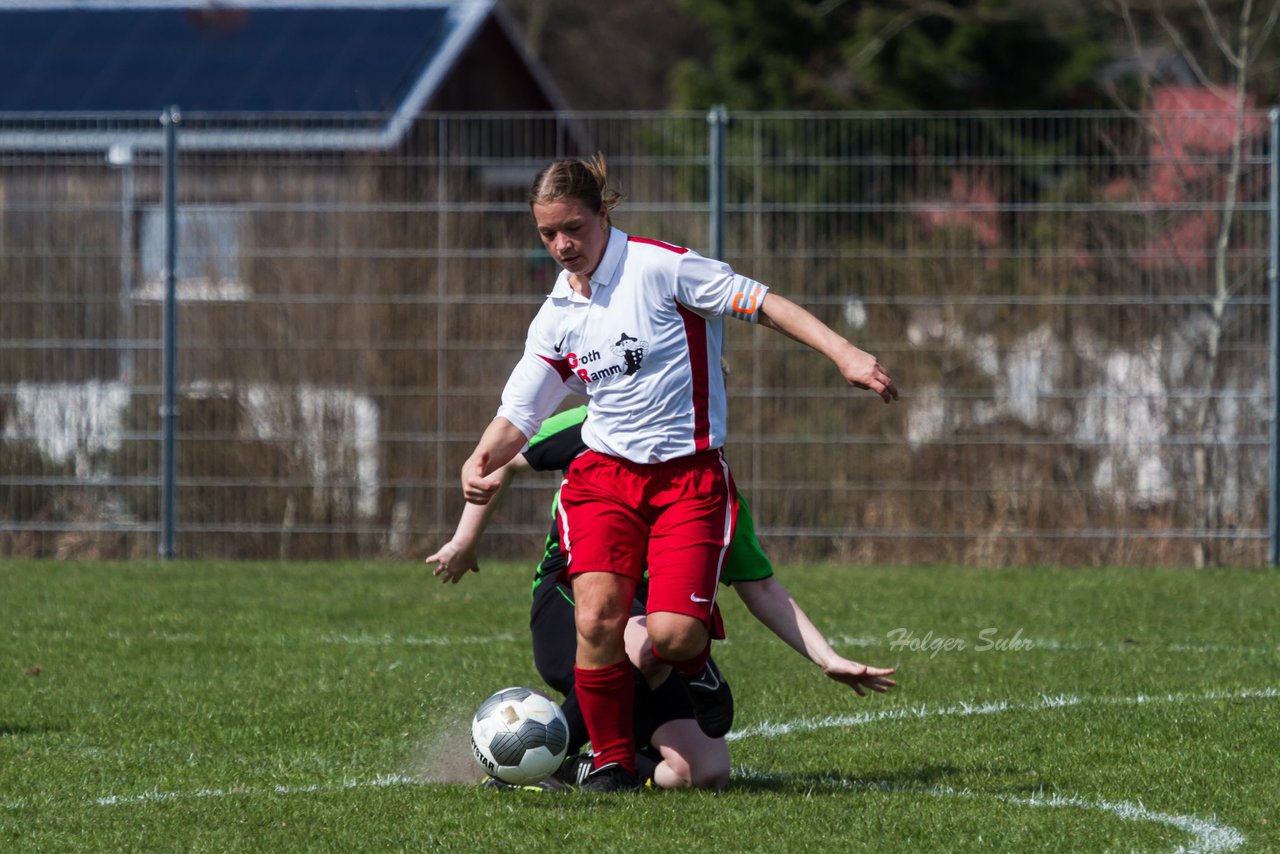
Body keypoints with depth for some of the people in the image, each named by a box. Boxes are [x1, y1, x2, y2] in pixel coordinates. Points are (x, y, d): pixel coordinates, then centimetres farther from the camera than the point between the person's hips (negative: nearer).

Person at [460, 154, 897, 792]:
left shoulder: (658, 267, -7)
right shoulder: (555, 318, 9)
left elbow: (762, 304, -8)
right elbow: (518, 413, 14)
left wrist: (844, 355, -18)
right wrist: (480, 462, -7)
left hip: (690, 475, -3)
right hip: (604, 474, 4)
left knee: (671, 634, -19)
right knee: (597, 620, -20)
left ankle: (696, 669, 20)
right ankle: (612, 759, 0)